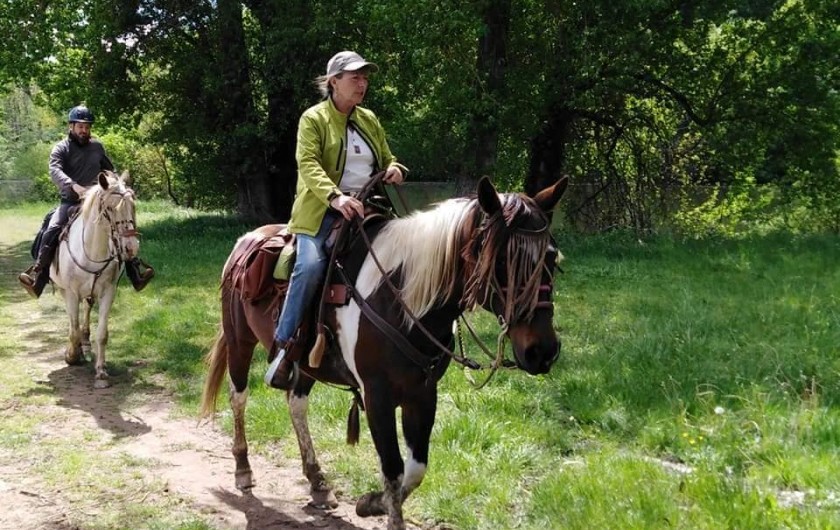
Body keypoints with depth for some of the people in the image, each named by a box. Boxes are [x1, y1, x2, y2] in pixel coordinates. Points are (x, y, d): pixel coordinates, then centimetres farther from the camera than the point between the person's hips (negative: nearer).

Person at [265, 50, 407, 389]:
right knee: (312, 264, -30)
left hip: (365, 209, 6)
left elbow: (386, 159, 26)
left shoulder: (369, 120, 17)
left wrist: (395, 169, 0)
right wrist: (335, 197, -32)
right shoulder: (313, 119, 0)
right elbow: (308, 164, -15)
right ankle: (283, 343, -21)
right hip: (322, 210, -6)